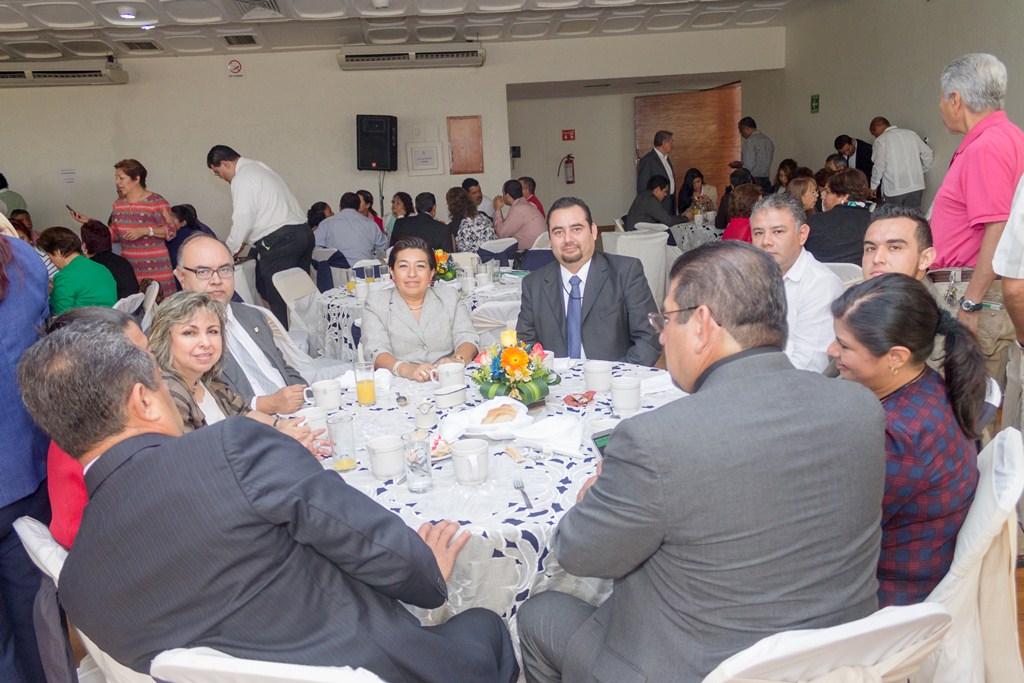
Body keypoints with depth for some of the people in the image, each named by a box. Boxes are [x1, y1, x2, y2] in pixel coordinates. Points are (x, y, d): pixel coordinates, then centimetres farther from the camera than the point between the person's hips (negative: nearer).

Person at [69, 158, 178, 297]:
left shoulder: (156, 202, -5)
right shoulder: (118, 203, 14)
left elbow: (171, 230, -8)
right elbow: (114, 234, 19)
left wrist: (145, 231, -17)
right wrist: (89, 222, 11)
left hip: (154, 267, -5)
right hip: (127, 265, 5)